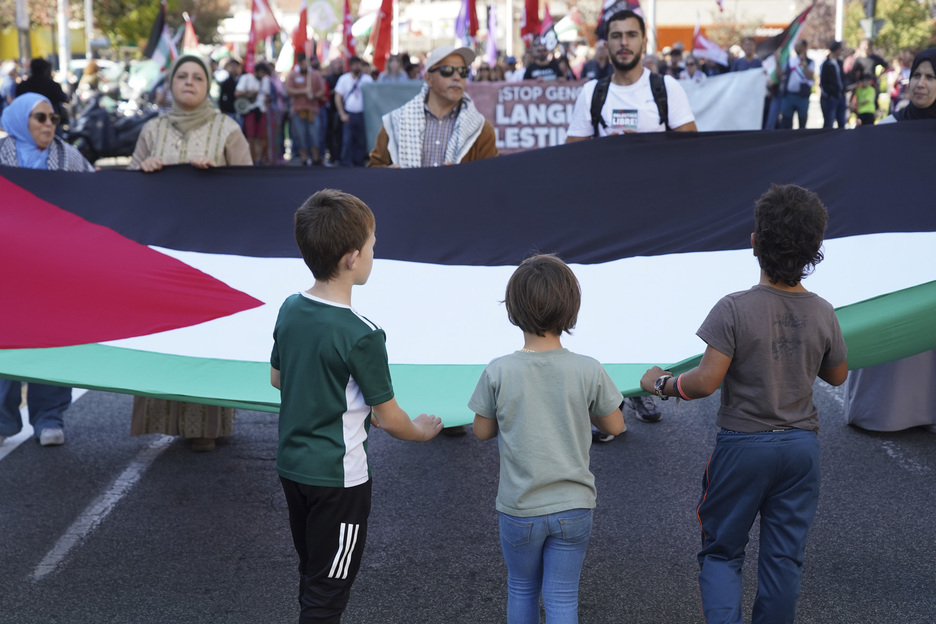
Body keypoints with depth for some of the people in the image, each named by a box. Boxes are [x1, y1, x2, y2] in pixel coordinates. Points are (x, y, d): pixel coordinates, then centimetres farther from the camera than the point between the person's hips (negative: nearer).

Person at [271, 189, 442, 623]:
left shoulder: (290, 310, -2)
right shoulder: (362, 335, -24)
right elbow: (390, 418, -14)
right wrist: (422, 431, 7)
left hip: (291, 465, 7)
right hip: (338, 478, -7)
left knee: (312, 577, 22)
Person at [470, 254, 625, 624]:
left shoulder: (498, 373, -13)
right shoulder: (588, 371, -12)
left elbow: (483, 431, -1)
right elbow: (615, 426, 1)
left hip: (518, 508, 0)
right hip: (573, 507, 0)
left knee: (521, 590, 21)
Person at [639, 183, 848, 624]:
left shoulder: (735, 310, -19)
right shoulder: (823, 313, -6)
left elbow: (707, 381, -22)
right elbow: (837, 376, 8)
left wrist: (661, 384, -5)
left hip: (744, 444, -3)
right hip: (801, 445, 3)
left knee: (722, 551, 10)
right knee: (784, 557, 13)